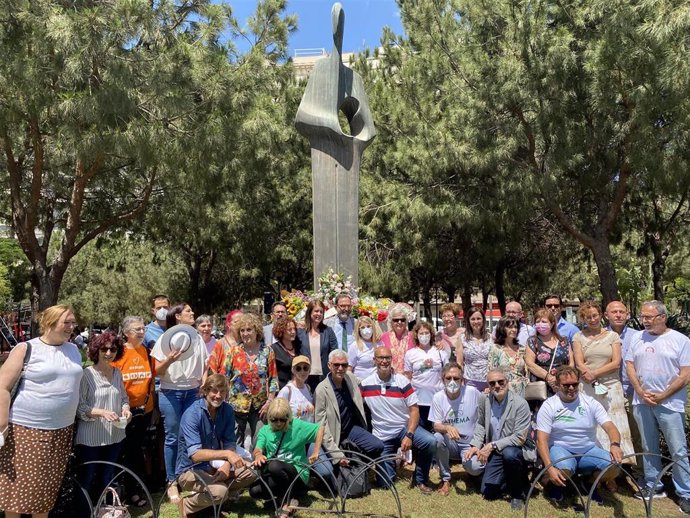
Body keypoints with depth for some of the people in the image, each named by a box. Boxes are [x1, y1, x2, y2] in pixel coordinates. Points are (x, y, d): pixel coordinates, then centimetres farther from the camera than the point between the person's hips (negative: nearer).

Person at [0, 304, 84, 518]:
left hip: (62, 430, 5)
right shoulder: (26, 349, -7)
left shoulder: (74, 350, 9)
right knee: (18, 485, 2)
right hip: (27, 429, -4)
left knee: (47, 486, 12)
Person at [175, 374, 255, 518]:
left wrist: (227, 464, -22)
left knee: (250, 472, -13)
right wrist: (226, 454, -43)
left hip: (214, 465, 6)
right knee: (219, 491, -31)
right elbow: (195, 454, -32)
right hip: (191, 469, -6)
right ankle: (187, 505, -3)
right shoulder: (192, 414, -24)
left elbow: (230, 443, -2)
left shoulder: (227, 410, -5)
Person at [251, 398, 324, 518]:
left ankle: (288, 501, -12)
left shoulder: (297, 425, -5)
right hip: (274, 477, 5)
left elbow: (320, 429, -4)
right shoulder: (265, 430, 4)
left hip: (297, 473, -4)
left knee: (274, 466, -34)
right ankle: (291, 493, -2)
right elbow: (258, 449, -9)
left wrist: (316, 452, -9)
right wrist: (258, 455, -33)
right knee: (254, 490, -22)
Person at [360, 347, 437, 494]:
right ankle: (390, 458, 28)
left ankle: (420, 480, -4)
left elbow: (414, 410, -9)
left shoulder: (402, 381, -8)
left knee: (430, 442, -29)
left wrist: (409, 435, -20)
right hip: (382, 435, 0)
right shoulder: (366, 384, -5)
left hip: (404, 427, 0)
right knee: (385, 483, -5)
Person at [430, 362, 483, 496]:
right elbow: (436, 425, -8)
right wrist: (447, 428, -31)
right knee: (437, 438, -31)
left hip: (470, 443, -1)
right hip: (450, 444, 1)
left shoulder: (473, 392, -12)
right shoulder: (438, 397, -8)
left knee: (474, 468, -30)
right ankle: (445, 479, -7)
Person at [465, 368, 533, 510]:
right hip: (495, 452, 5)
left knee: (509, 454, -39)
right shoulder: (484, 399, -7)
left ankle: (518, 493, -11)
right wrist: (475, 445, -5)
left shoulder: (520, 404, -23)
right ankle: (510, 477, 29)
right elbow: (480, 424, 9)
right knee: (488, 493, 0)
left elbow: (519, 438, -25)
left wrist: (492, 446, -28)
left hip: (517, 449, -5)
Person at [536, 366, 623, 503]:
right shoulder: (548, 406, -7)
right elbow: (542, 440, -13)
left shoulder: (590, 403, 0)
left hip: (589, 450, 3)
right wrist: (550, 468, -28)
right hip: (560, 449, -3)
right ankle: (556, 484, 3)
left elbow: (610, 426, -10)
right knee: (564, 469, -35)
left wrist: (615, 445, -34)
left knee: (615, 467, -24)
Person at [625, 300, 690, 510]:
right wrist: (641, 392, -3)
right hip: (642, 402, 4)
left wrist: (662, 396, -11)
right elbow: (629, 365, 9)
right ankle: (653, 486, 25)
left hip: (670, 403, -4)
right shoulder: (638, 338, 8)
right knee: (649, 447, 13)